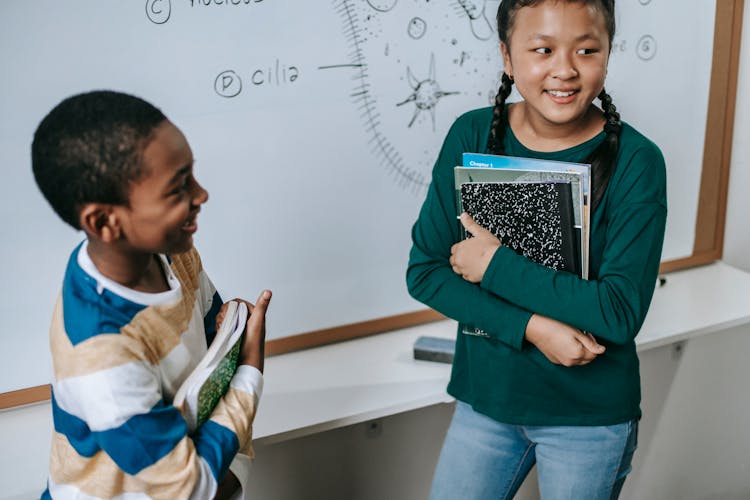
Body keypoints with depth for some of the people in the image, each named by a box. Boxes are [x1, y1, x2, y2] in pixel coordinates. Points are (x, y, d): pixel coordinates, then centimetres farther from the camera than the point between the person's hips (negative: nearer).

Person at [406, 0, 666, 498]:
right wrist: (530, 326, -20)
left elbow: (622, 311, -20)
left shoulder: (636, 162, -16)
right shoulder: (472, 136, -8)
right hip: (486, 396, 2)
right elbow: (424, 272, -9)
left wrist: (495, 264, -21)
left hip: (591, 416, -2)